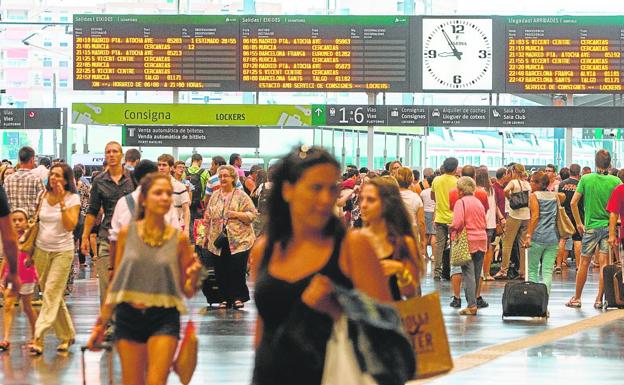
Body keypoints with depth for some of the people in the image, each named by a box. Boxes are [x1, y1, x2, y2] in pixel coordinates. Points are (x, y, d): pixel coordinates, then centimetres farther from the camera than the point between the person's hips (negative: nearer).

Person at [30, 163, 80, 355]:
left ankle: (39, 338, -17)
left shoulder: (72, 198, -6)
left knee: (51, 294, -12)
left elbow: (70, 225, -16)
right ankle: (67, 335, 21)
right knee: (53, 296, 9)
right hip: (42, 250, 5)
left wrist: (62, 202, -19)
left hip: (62, 251, -5)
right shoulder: (42, 196, 6)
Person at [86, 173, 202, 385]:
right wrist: (101, 324, 10)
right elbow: (115, 281, 9)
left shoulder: (179, 238, -1)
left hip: (164, 318, -1)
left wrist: (194, 275, -18)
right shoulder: (127, 233, 1)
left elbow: (187, 291, 4)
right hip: (129, 317, 1)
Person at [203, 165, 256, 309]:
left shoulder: (241, 196, 1)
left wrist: (237, 215, -16)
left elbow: (252, 215, -3)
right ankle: (225, 298, 10)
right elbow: (209, 218, 20)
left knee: (237, 269, -6)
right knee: (221, 271, 2)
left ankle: (238, 297, 6)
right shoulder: (214, 196, 16)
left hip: (239, 240, -4)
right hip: (217, 241, 4)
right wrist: (207, 236, 17)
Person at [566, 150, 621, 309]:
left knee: (584, 263, 8)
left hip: (591, 226, 0)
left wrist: (579, 223, 5)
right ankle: (599, 299, 0)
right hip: (609, 226, 0)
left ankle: (577, 298, 15)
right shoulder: (615, 181, -6)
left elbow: (573, 203, -5)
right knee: (604, 263, 1)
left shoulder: (586, 179, -5)